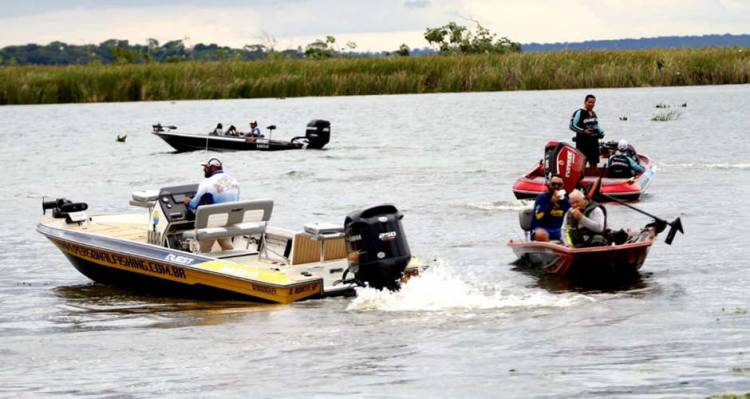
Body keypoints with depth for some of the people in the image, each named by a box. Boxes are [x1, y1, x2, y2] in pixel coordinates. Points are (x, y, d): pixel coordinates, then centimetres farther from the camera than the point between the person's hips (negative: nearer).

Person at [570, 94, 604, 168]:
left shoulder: (593, 114, 17)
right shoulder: (579, 113, -8)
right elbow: (572, 126, -14)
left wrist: (601, 132, 9)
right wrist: (583, 131, -25)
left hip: (594, 142, 8)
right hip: (582, 142, -8)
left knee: (594, 163, 12)